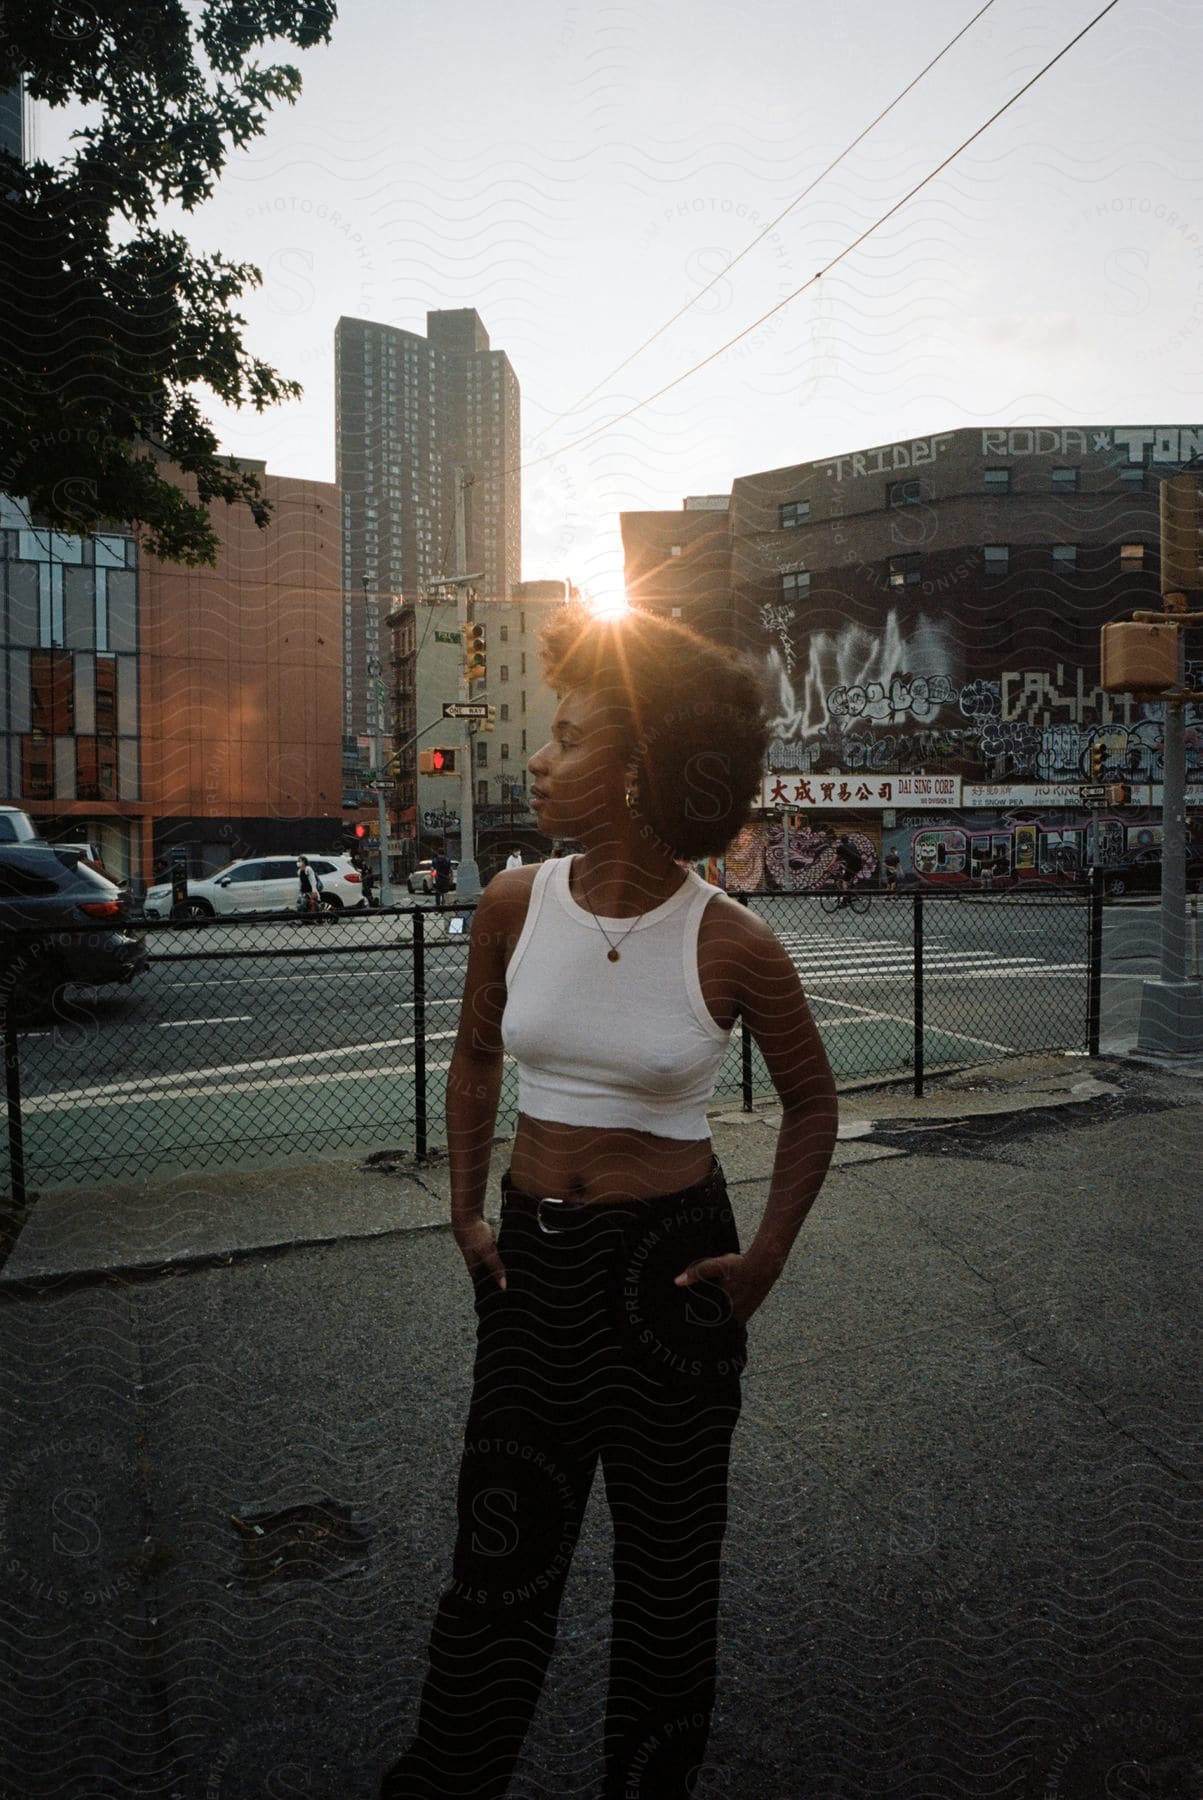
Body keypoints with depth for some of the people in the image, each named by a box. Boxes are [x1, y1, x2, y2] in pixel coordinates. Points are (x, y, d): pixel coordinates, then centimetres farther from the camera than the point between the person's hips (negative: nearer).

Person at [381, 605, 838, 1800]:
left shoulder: (731, 946, -16)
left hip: (669, 1268, -2)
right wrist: (466, 1214, 7)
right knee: (500, 1556, 15)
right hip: (531, 1264, 2)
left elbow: (811, 1103, 1)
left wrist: (764, 1261, -2)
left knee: (668, 1561, 18)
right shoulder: (513, 906, -7)